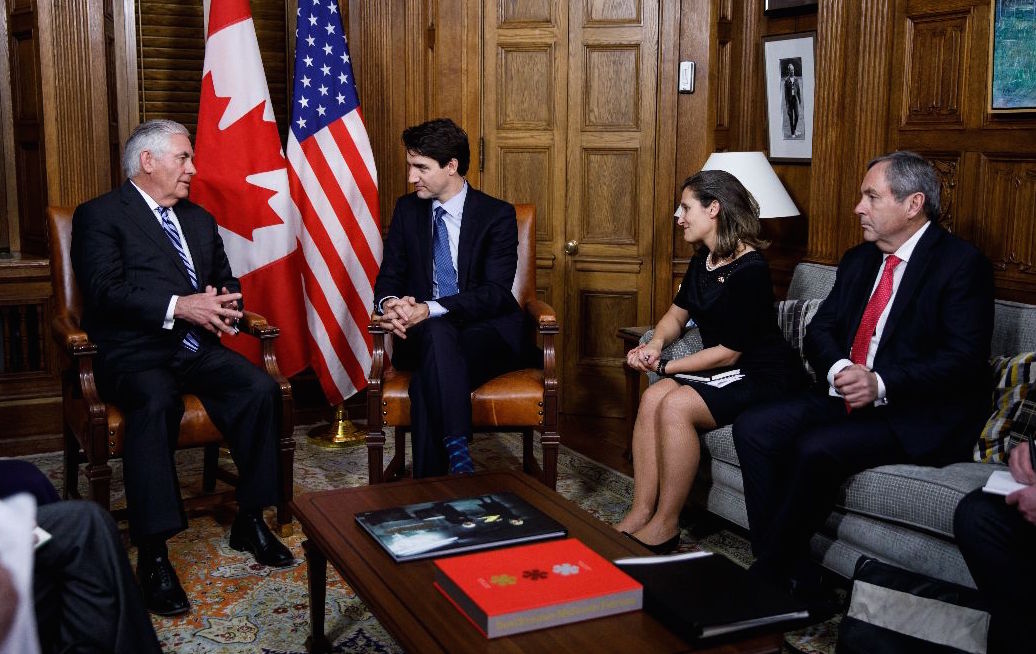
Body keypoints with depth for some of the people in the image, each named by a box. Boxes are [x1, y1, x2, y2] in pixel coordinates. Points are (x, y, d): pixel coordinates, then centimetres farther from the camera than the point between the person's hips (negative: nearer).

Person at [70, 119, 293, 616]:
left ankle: (250, 520, -7)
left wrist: (223, 305, 0)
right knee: (155, 403, -37)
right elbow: (104, 291, -12)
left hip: (198, 347, 6)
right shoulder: (99, 216, 2)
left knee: (261, 389, -22)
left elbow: (228, 281, 25)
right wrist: (177, 307, -22)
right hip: (134, 351, -5)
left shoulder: (200, 219, 23)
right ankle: (153, 554, -30)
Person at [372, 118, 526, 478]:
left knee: (426, 384, -35)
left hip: (487, 332, -2)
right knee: (438, 334, -37)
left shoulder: (497, 215, -3)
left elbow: (495, 293, -14)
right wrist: (390, 303, -18)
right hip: (422, 332, 3)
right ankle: (458, 455, -44)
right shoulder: (407, 210, 10)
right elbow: (388, 277, 9)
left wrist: (429, 310, -27)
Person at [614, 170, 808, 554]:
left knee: (676, 405, -28)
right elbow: (678, 312, 19)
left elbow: (729, 351, -19)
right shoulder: (702, 261, 9)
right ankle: (641, 514, -16)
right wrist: (655, 343, -4)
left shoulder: (749, 270, -20)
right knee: (653, 397, -18)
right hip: (724, 371, 8)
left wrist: (665, 367, -14)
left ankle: (665, 525, -16)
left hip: (763, 377, -8)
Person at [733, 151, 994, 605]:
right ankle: (794, 580, -14)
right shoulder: (859, 260, 15)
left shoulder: (962, 264, -8)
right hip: (846, 396, 8)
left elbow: (964, 360, -17)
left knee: (818, 449, -31)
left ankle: (768, 576, -12)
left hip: (920, 416, -7)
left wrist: (882, 384, -28)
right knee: (754, 428, -14)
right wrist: (838, 369, -12)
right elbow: (819, 330, 11)